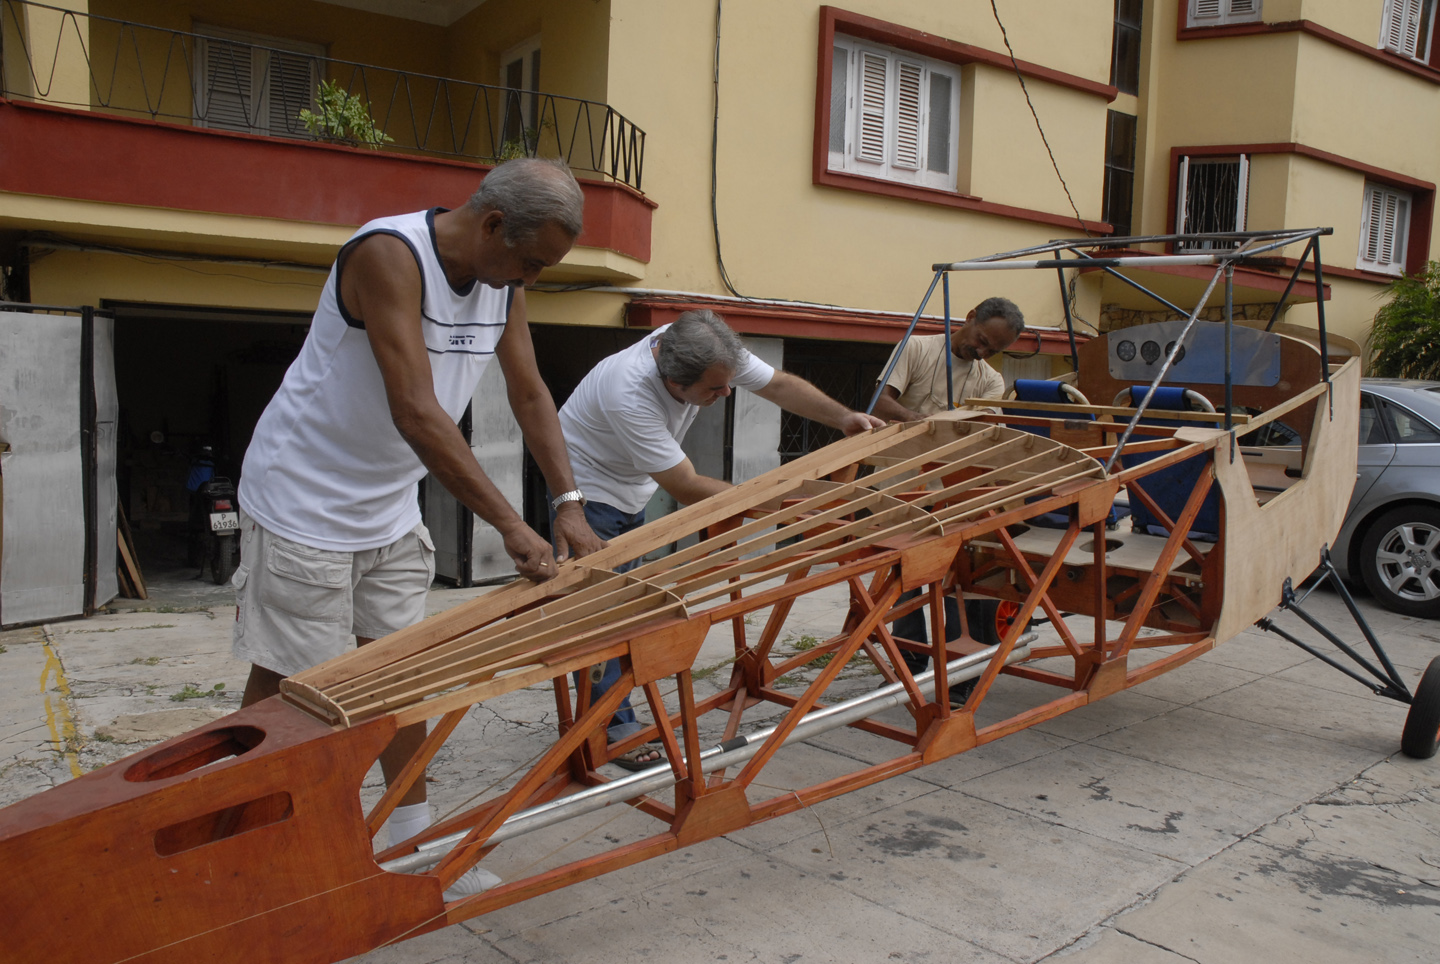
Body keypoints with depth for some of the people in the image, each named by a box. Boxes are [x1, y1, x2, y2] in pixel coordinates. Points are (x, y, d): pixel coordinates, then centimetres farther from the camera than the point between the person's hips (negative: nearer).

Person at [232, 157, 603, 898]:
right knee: (284, 679, 4)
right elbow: (416, 413, -34)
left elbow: (530, 396, 5)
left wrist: (569, 504, -5)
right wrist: (510, 525, -33)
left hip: (390, 508, 7)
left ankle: (412, 840, 22)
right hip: (304, 503, -7)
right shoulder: (388, 255, -27)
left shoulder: (503, 283, -2)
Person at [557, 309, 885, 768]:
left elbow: (779, 384, -5)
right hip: (588, 489, -7)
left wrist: (842, 417, -16)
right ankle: (614, 728, 1)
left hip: (631, 491, 8)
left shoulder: (714, 352, -22)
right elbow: (686, 489, -35)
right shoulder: (628, 395, -41)